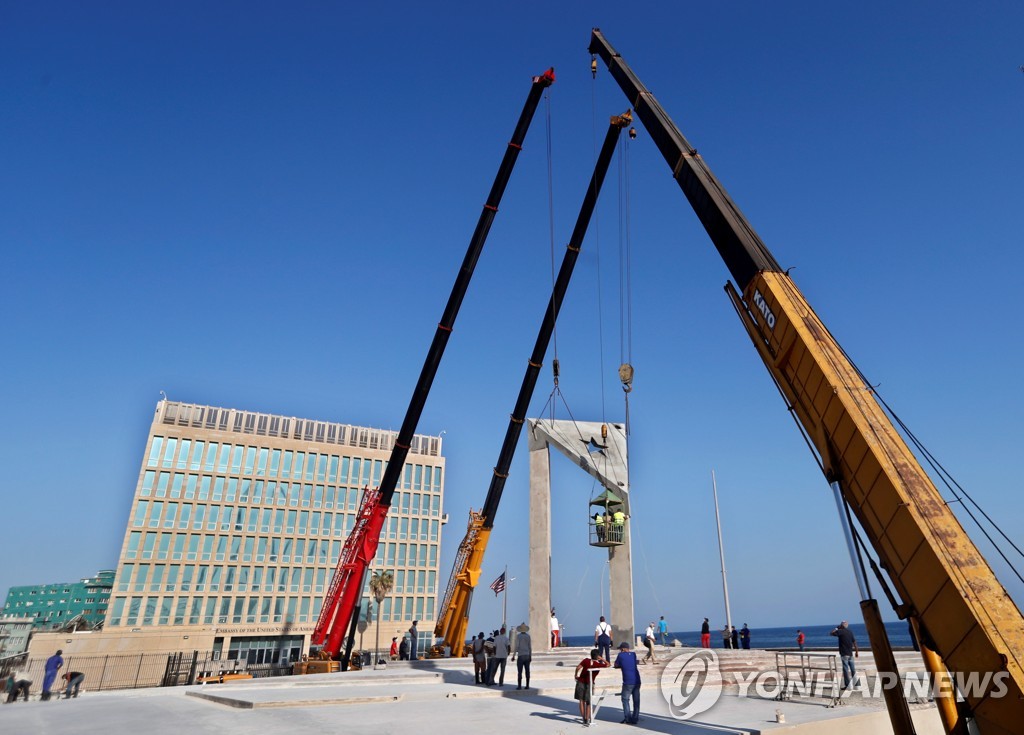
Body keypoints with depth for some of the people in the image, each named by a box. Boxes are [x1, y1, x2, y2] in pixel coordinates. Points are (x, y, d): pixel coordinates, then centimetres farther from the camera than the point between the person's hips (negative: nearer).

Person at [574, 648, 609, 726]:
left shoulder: (586, 660, -5)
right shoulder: (599, 664, -9)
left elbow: (578, 667, -12)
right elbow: (608, 664, 5)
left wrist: (576, 675, 2)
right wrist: (602, 659, 6)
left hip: (581, 682, 1)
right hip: (589, 684, -1)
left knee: (581, 701, 11)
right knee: (588, 703, 11)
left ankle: (584, 718, 12)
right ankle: (587, 720, 6)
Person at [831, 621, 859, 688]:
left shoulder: (840, 631, -10)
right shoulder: (850, 632, 5)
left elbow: (831, 633, -2)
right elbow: (854, 642, 6)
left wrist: (836, 628, 5)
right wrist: (856, 651, 13)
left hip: (844, 654, -6)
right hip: (850, 653, 6)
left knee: (846, 669, -2)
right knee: (852, 669, 12)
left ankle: (847, 685, 0)